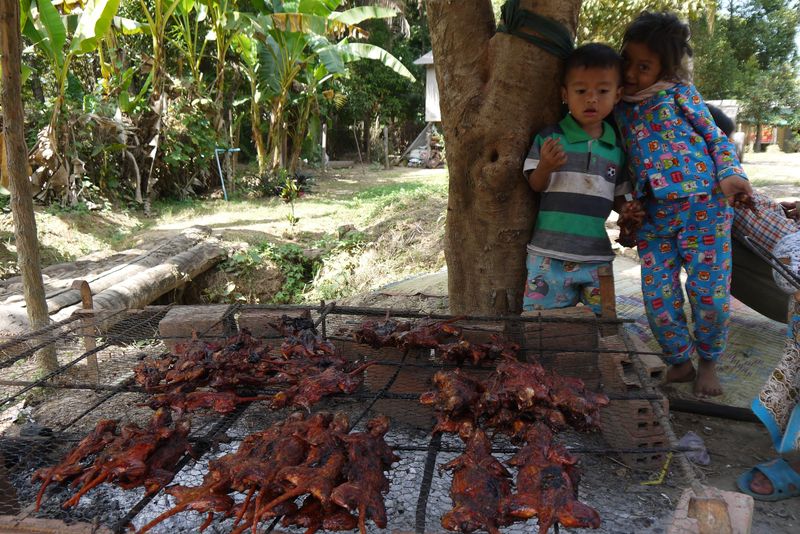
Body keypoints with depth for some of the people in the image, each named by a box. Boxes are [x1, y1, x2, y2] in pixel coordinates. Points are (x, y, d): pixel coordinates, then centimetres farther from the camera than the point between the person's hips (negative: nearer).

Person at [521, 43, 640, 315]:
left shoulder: (617, 148, 8)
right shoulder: (549, 137, -3)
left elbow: (618, 196, 16)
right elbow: (536, 186, 1)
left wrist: (630, 212, -6)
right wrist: (545, 166, -20)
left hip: (597, 255, 4)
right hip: (550, 254, -3)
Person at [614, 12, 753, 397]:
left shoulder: (679, 93, 2)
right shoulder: (619, 108, 11)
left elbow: (717, 138, 5)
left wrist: (729, 176, -11)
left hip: (703, 206, -3)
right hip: (653, 217, 3)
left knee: (709, 292, 1)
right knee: (658, 297, 0)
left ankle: (707, 363, 24)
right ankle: (679, 362, 23)